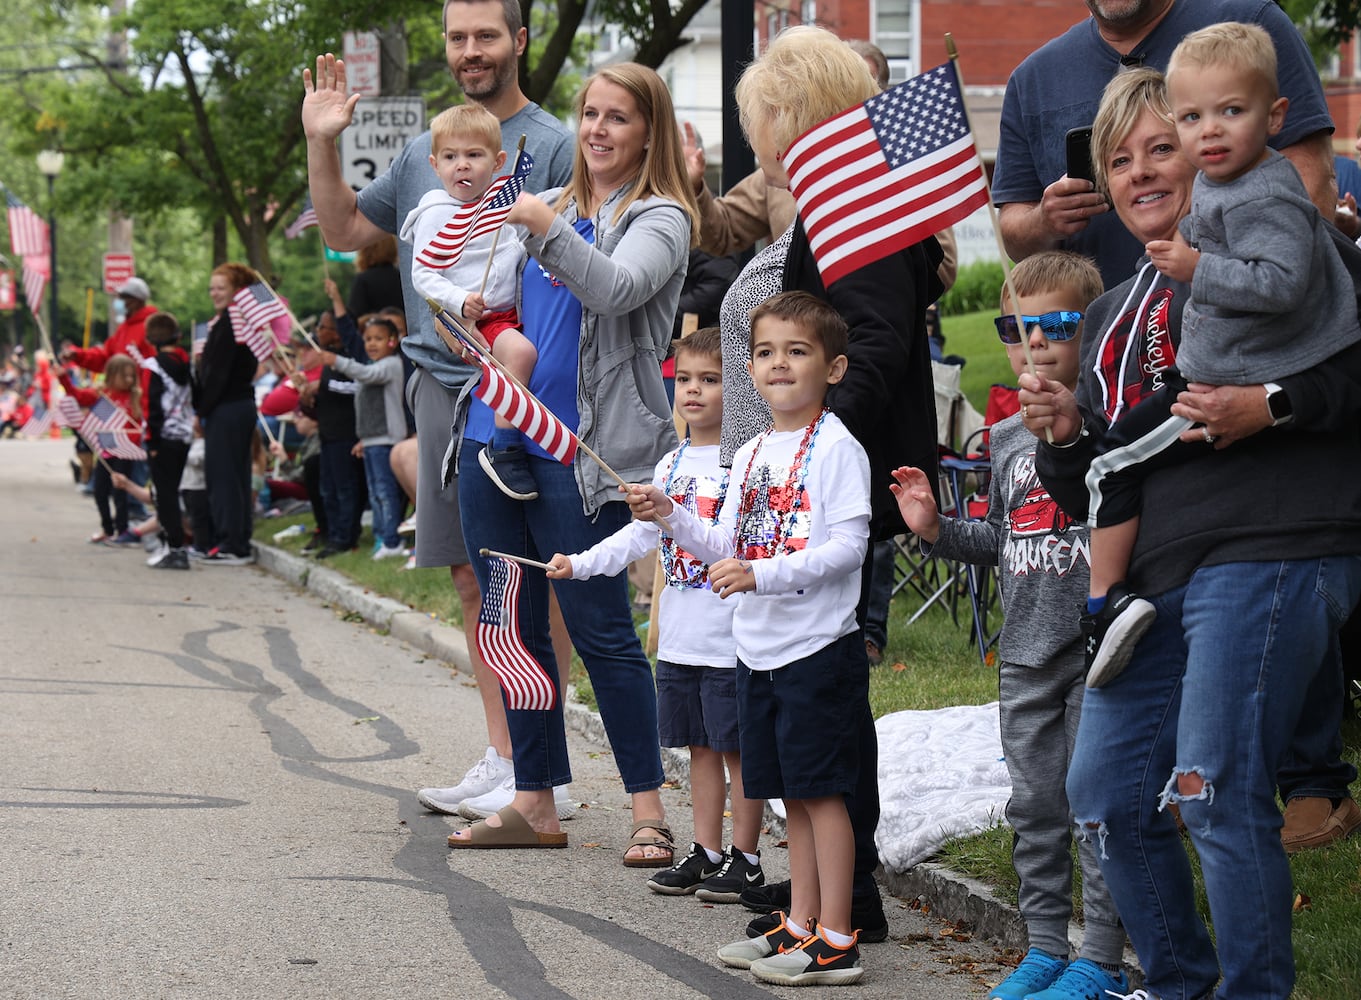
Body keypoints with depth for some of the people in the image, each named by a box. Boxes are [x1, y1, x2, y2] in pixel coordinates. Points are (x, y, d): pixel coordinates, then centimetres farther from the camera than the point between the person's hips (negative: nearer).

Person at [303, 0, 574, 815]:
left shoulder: (553, 147, -5)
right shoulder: (424, 151, 17)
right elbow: (343, 230, 23)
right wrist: (322, 143, 10)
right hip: (439, 384, 7)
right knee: (473, 578, 9)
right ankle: (503, 759, 17)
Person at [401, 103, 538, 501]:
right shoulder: (437, 215, -6)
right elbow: (422, 274, -11)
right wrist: (459, 301, -25)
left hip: (510, 313, 8)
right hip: (471, 320, -8)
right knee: (521, 352, -32)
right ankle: (503, 449, -28)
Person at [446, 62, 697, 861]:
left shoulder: (658, 218, -2)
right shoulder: (548, 205, 18)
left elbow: (618, 289, -21)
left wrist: (548, 228, -28)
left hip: (581, 453, -7)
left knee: (601, 632, -7)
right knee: (515, 628, 10)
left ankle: (650, 810, 0)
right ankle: (535, 802, 18)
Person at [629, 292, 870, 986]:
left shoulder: (837, 448, -11)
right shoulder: (750, 455, 14)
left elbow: (847, 546, -18)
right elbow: (727, 548, 17)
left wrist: (762, 575, -26)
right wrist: (670, 515, 3)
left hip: (818, 647, -8)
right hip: (758, 648, 8)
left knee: (821, 790, -5)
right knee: (792, 794, 13)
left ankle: (835, 942, -2)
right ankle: (800, 925, 21)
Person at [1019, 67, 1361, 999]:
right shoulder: (1115, 313, 23)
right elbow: (1093, 493, 26)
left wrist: (1272, 405, -21)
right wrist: (1065, 433, 6)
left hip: (1265, 555, -9)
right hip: (1155, 576, 9)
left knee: (1217, 794, -14)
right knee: (1108, 795, 9)